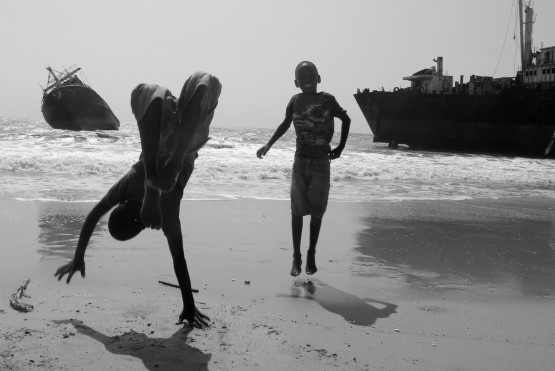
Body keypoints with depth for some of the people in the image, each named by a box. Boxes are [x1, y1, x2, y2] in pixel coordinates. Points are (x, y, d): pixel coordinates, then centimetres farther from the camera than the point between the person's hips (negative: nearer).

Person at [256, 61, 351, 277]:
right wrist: (268, 146, 8)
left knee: (316, 210, 3)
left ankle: (311, 255, 16)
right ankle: (296, 257, 3)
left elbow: (345, 119, 9)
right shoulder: (295, 102, 0)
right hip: (300, 161, 1)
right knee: (297, 210, -4)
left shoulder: (327, 100, -5)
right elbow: (285, 124, 14)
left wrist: (340, 147, 5)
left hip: (321, 163, -1)